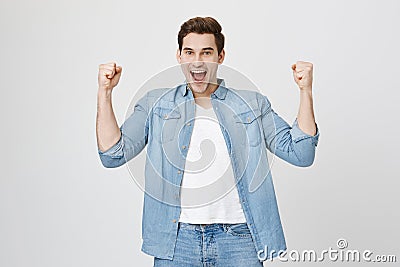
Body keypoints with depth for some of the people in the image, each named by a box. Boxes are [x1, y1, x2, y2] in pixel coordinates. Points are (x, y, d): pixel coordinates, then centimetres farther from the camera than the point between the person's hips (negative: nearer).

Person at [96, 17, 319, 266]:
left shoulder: (253, 104, 10)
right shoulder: (155, 104, 9)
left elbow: (300, 153, 5)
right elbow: (114, 154, 2)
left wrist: (306, 91, -4)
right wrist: (105, 92, -5)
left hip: (238, 237, 0)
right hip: (177, 238, 0)